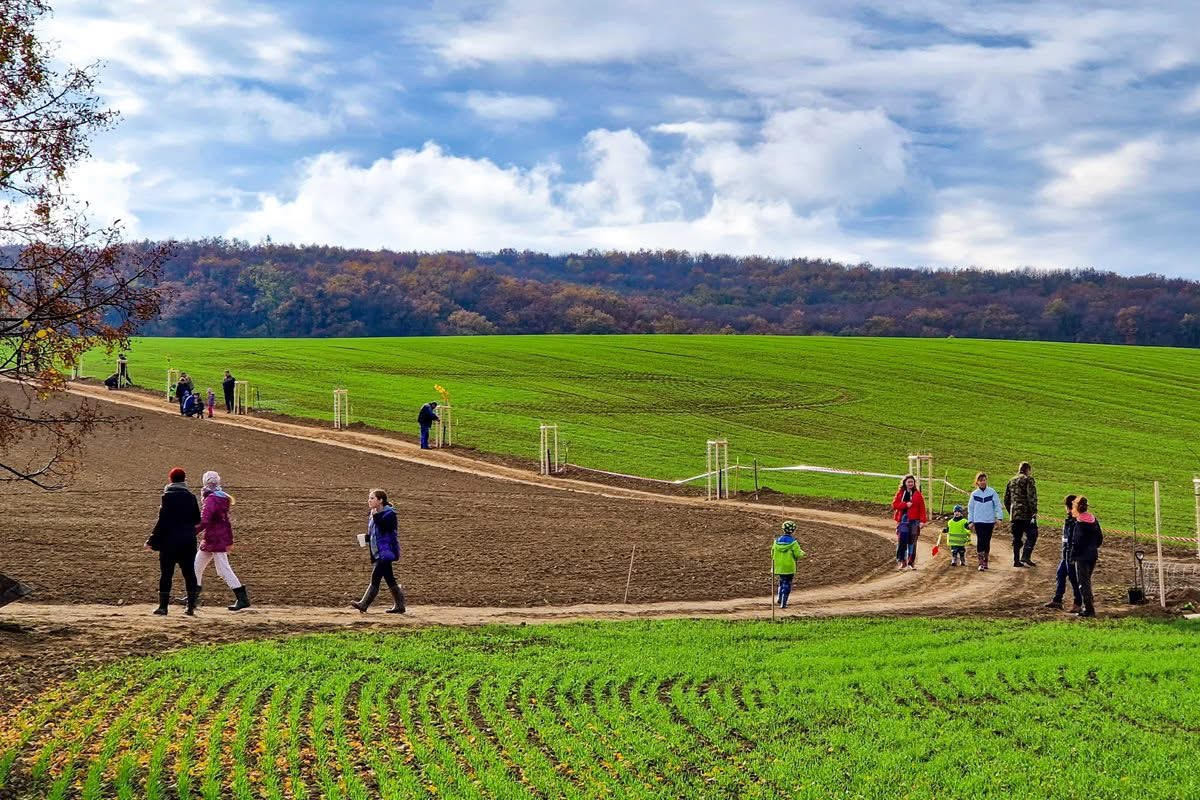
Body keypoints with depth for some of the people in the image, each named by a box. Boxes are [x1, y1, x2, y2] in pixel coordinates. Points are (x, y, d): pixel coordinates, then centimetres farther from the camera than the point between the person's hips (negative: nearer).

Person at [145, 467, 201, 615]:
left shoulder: (168, 496, -9)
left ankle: (163, 606, 2)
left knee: (166, 574, 2)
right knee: (189, 573, 8)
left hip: (169, 541, -4)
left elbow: (162, 521, -13)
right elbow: (197, 520, 11)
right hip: (188, 541, 4)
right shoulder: (190, 497, 5)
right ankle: (191, 606, 7)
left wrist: (152, 541, -7)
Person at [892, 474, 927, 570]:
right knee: (901, 541, -6)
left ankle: (911, 563, 8)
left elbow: (922, 508, 2)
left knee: (912, 542, 2)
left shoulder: (917, 494, 6)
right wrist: (905, 504, -12)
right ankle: (901, 561, 2)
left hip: (914, 521, 0)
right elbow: (894, 504, 1)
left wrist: (922, 520, -5)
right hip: (903, 520, 0)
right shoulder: (900, 493, 9)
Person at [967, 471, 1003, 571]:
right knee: (980, 541, -10)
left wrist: (999, 517, -9)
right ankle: (980, 563, -10)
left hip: (989, 521, 0)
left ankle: (985, 561, 22)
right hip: (978, 521, 0)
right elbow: (970, 508, 9)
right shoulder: (974, 494, 4)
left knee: (987, 542, 8)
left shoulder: (992, 492, 1)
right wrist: (970, 521, 3)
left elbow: (997, 505, 1)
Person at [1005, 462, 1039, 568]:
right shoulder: (1028, 480, -4)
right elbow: (1032, 497, -14)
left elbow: (1006, 499, 19)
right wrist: (1034, 512, -14)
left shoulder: (1011, 481, 16)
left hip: (1014, 514, 6)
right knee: (1031, 535, -2)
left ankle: (1016, 560, 11)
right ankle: (1025, 557, -14)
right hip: (1027, 514, -6)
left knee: (1016, 538, 11)